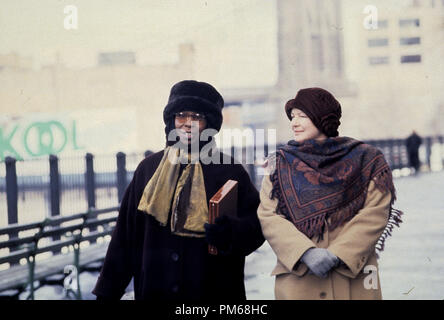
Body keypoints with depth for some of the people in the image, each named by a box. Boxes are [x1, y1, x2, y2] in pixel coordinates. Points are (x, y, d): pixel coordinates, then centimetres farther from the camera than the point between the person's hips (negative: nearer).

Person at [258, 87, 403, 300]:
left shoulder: (364, 160, 4)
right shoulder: (281, 163, 9)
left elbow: (375, 214, -4)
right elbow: (268, 216, -2)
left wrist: (337, 254, -15)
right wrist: (306, 253, -16)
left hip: (353, 275, -1)